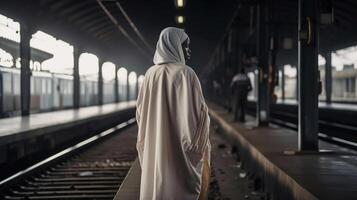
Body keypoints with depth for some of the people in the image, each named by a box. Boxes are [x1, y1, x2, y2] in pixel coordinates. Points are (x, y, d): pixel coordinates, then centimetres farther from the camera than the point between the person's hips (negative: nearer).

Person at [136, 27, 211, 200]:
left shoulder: (150, 74, 3)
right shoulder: (186, 74, -11)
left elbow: (140, 111, 7)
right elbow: (200, 111, -12)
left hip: (154, 148, 5)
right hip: (182, 147, -4)